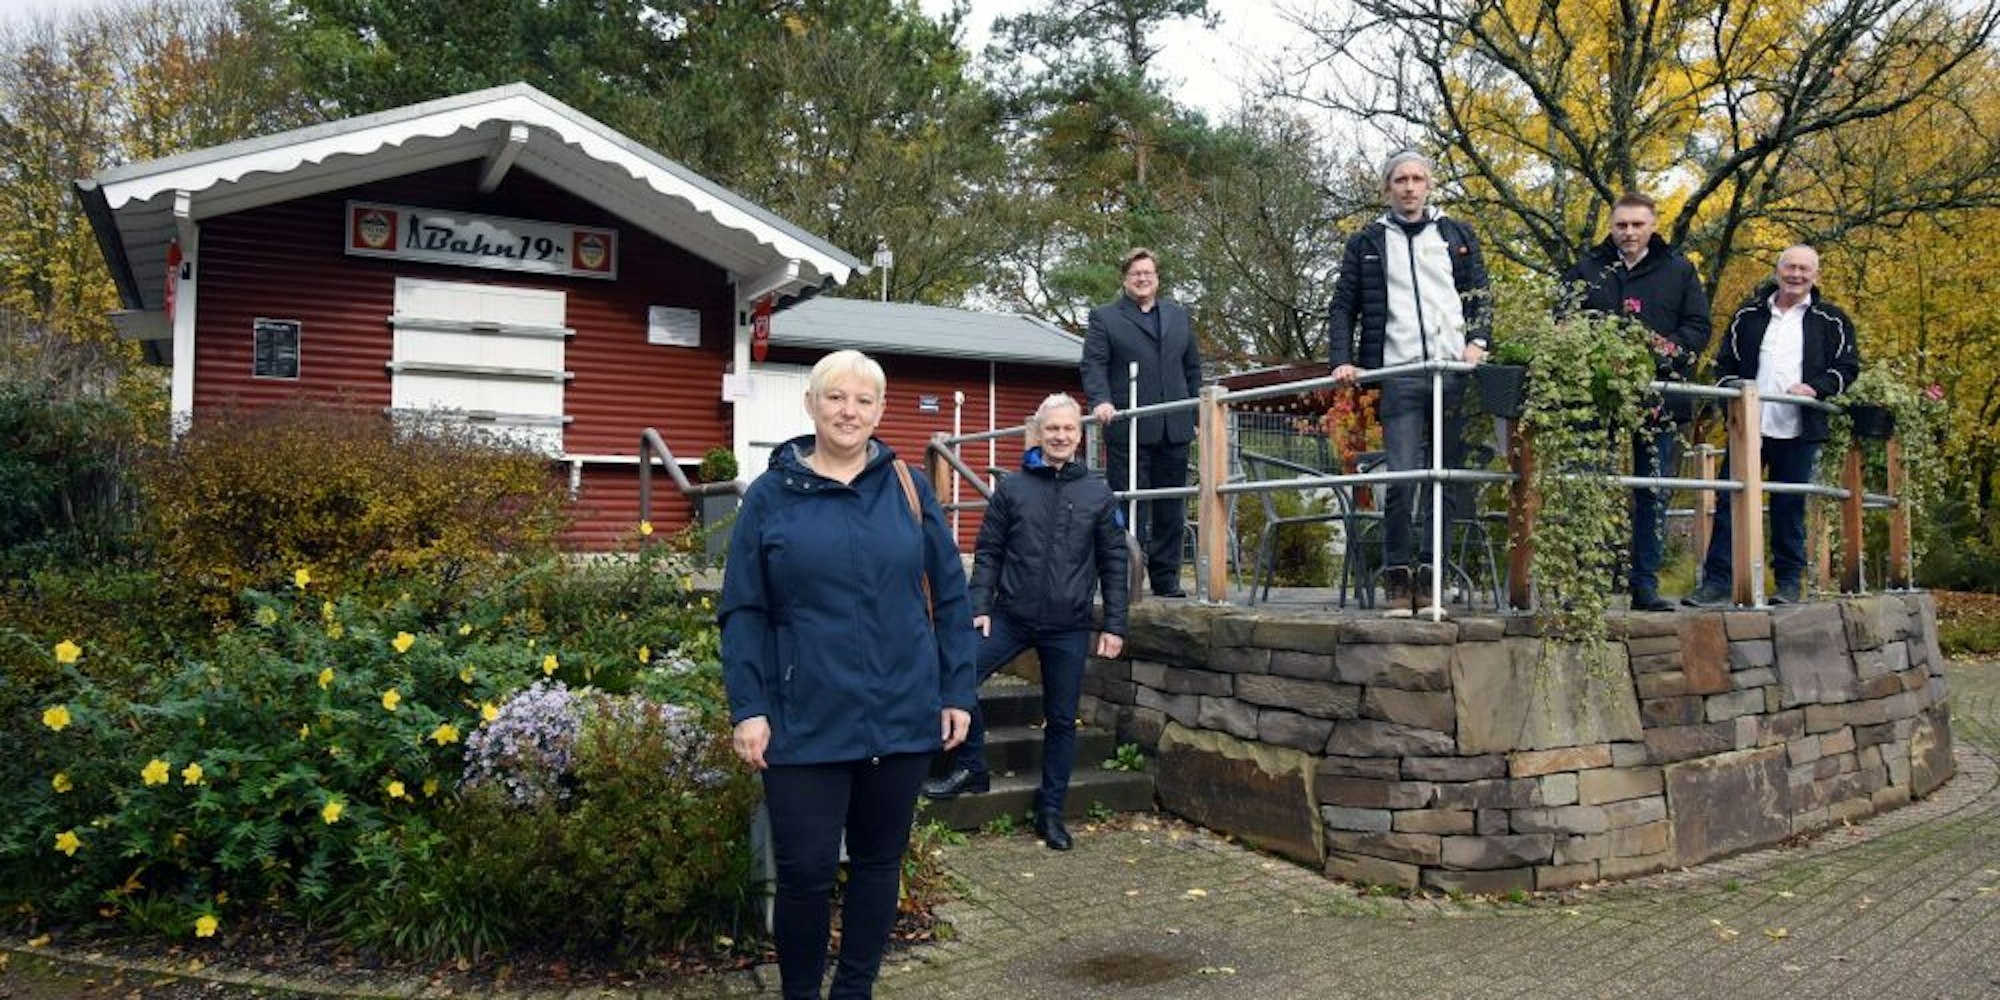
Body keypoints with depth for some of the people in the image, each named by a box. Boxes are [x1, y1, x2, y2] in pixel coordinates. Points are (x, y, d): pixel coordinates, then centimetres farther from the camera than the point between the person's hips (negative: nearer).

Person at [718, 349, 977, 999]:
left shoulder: (909, 489, 5)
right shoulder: (770, 496, 1)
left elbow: (950, 597, 7)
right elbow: (743, 612, 0)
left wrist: (957, 691, 2)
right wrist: (747, 708, -7)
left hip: (903, 717, 2)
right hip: (805, 722, -2)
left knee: (879, 862, 13)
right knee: (804, 872, 2)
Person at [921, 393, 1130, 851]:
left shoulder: (1098, 494, 4)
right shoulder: (1012, 488, 3)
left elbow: (1114, 563, 5)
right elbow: (988, 553, 4)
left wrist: (1114, 625, 0)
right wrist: (979, 608, -7)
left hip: (1069, 628, 0)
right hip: (1010, 617, 0)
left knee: (1061, 720, 8)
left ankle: (1051, 810, 23)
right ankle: (971, 767, 5)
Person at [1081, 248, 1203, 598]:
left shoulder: (1179, 316, 20)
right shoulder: (1104, 317, 8)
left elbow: (1193, 368, 21)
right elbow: (1093, 365, -3)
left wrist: (1196, 415, 14)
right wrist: (1101, 401, -21)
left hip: (1174, 429, 4)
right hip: (1128, 431, -4)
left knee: (1171, 511, 6)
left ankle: (1166, 579, 15)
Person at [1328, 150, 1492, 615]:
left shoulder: (1457, 236, 17)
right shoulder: (1367, 243, 13)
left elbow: (1480, 296, 16)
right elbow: (1343, 307, 12)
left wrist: (1477, 341, -1)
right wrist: (1342, 360, -1)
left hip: (1455, 371, 2)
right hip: (1399, 375, -2)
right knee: (1401, 479, -11)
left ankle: (1430, 573, 8)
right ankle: (1396, 574, -2)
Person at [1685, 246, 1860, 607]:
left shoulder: (1831, 320, 7)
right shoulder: (1749, 315, 11)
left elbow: (1848, 366, 6)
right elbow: (1725, 362, 15)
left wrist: (1816, 387, -11)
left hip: (1799, 431, -1)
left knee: (1790, 507, 5)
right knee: (1730, 501, -3)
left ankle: (1791, 581, 16)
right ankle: (1717, 581, -2)